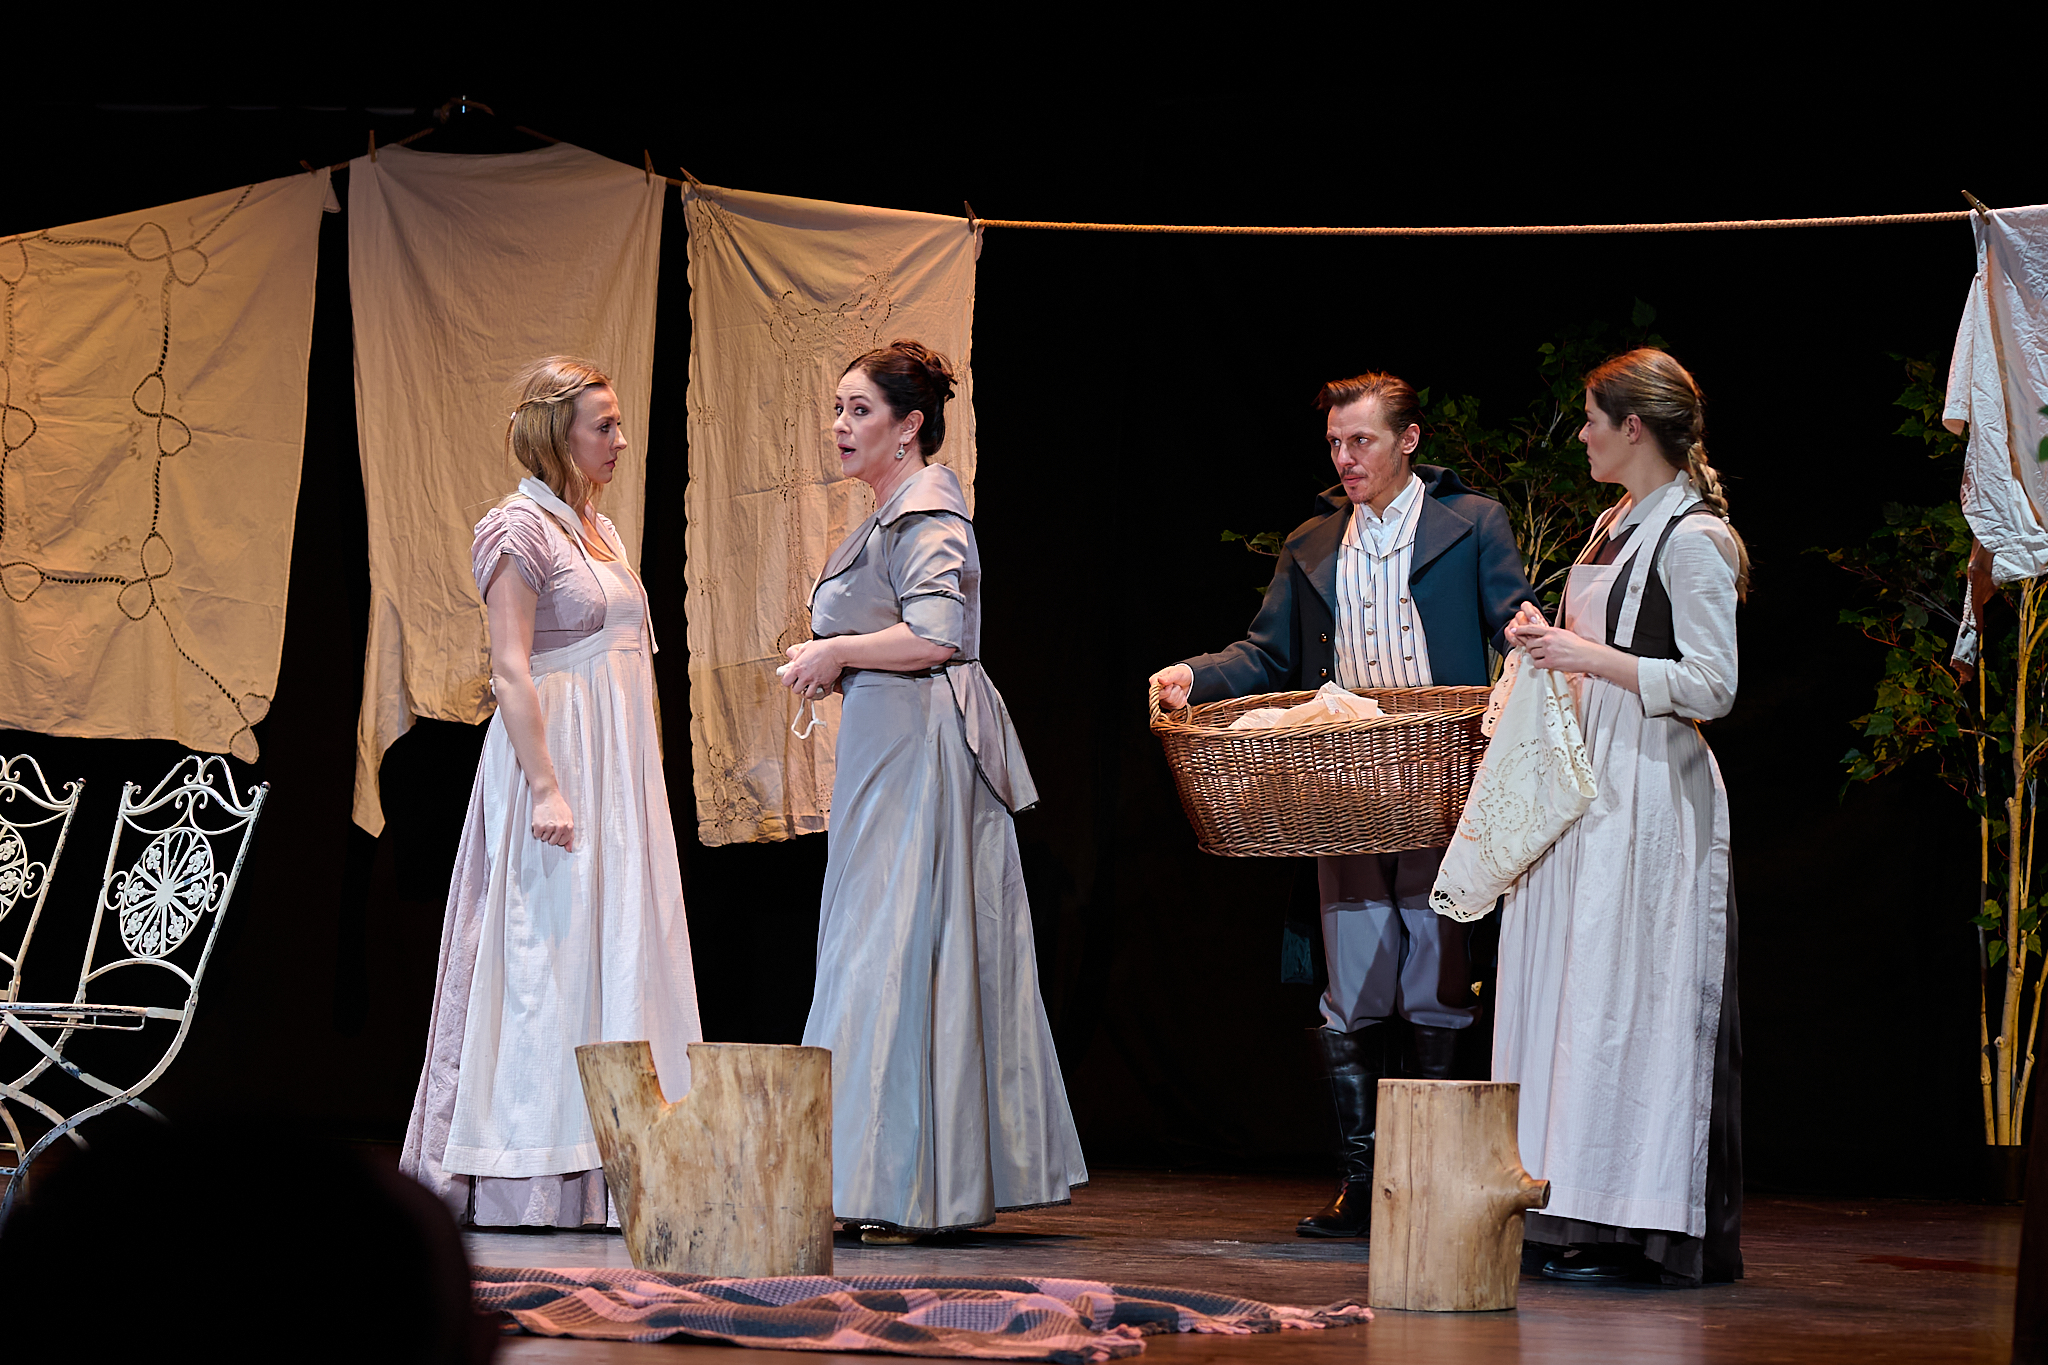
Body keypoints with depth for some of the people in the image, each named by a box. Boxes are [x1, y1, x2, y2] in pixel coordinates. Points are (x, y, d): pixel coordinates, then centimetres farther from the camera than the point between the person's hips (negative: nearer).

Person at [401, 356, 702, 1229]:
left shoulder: (599, 527, 16)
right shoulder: (521, 527, -10)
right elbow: (511, 672, -16)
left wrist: (635, 785, 17)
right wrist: (546, 788, -23)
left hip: (620, 765, 9)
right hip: (556, 756, -9)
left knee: (619, 952, 6)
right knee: (549, 953, -8)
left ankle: (600, 1170, 8)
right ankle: (532, 1179, -5)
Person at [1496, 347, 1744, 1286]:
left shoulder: (1693, 538, -12)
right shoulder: (1616, 527, 15)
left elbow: (1710, 687, -16)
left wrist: (1594, 659, -18)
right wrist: (1551, 640, 9)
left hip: (1651, 794, -9)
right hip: (1588, 784, 9)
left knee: (1627, 999, -9)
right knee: (1571, 989, 8)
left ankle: (1639, 1224, -5)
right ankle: (1578, 1217, 11)